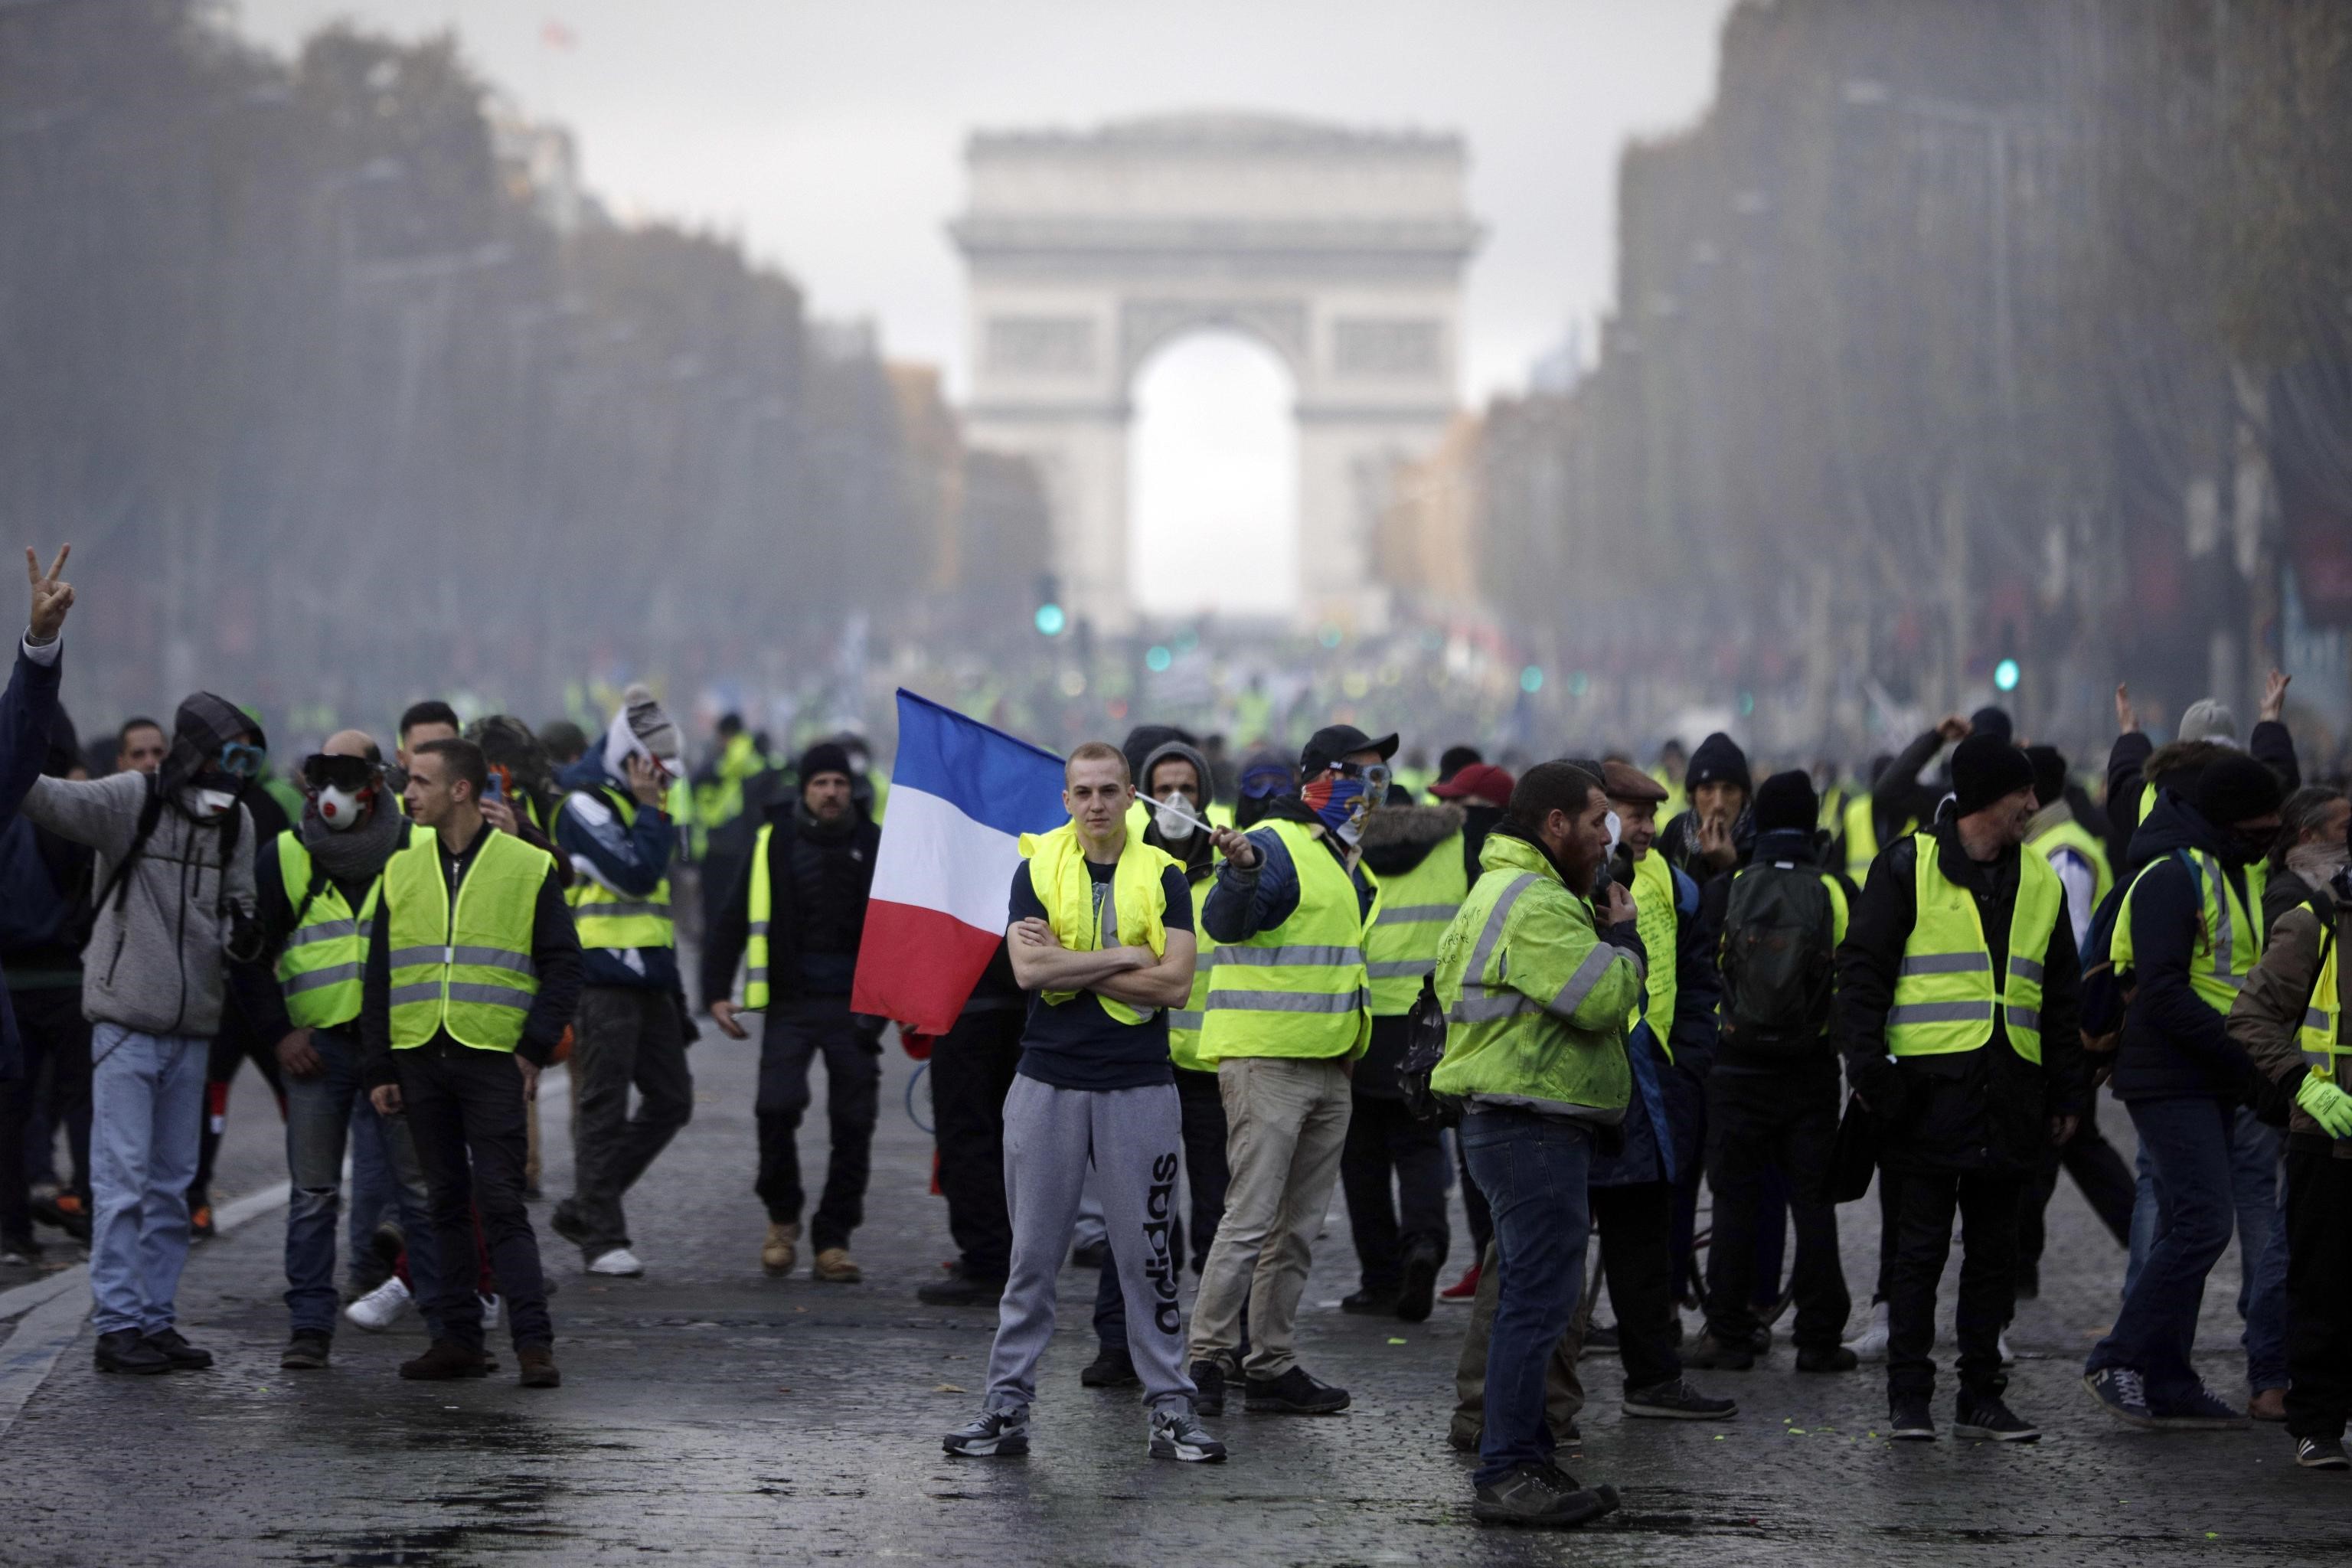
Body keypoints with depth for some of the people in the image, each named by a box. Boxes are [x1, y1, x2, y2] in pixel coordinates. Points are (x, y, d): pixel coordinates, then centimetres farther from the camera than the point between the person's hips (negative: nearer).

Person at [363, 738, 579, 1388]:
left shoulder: (527, 868, 0)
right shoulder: (402, 870, 11)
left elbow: (563, 966, 1)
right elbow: (379, 976, 13)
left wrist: (536, 1047, -9)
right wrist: (379, 1068, 6)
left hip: (492, 1059, -4)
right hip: (419, 1059, 4)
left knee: (500, 1200, -8)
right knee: (446, 1200, 8)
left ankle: (534, 1341, -7)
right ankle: (457, 1338, 12)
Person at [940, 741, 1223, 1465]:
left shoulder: (1162, 876, 3)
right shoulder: (1037, 868, 4)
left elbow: (1175, 982, -10)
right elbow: (1029, 969, -11)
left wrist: (1067, 965, -10)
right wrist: (1124, 955, -11)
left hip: (1139, 1086, 0)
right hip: (1049, 1083, 0)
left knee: (1147, 1253, 3)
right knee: (1033, 1254, 5)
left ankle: (1170, 1408, 10)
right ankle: (1007, 1407, 10)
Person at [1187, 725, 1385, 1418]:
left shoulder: (1344, 859, 18)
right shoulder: (1274, 845, -11)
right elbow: (1224, 925, -27)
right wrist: (1242, 872, -44)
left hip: (1329, 1067, 9)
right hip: (1265, 1058, -9)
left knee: (1298, 1227, 11)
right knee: (1251, 1219, -11)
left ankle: (1273, 1365, 15)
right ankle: (1207, 1358, -7)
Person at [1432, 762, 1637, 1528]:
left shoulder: (1505, 891, 20)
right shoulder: (1536, 905, -18)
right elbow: (1604, 1000, -23)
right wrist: (1622, 936, -4)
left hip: (1528, 1126, 12)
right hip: (1533, 1127, -12)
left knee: (1531, 1297, 16)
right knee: (1538, 1299, -11)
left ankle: (1527, 1461, 23)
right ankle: (1507, 1476, -11)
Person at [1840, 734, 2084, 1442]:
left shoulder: (2040, 882, 15)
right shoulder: (1908, 866, -1)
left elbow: (2059, 998, 20)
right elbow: (1862, 969, -2)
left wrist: (2064, 1093, 16)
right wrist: (1868, 1063, -12)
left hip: (2008, 1091, 5)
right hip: (1929, 1085, -5)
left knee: (1995, 1251, 8)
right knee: (1921, 1249, -2)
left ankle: (1981, 1397, 14)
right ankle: (1909, 1397, 4)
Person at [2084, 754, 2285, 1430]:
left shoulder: (2241, 873, 17)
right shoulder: (2173, 876, -15)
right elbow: (2162, 992, -22)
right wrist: (2245, 1056, -22)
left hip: (2212, 1085, 10)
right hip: (2169, 1081, -10)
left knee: (2187, 1230, 9)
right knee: (2202, 1222, -15)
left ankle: (2165, 1384, 13)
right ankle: (2119, 1361, -9)